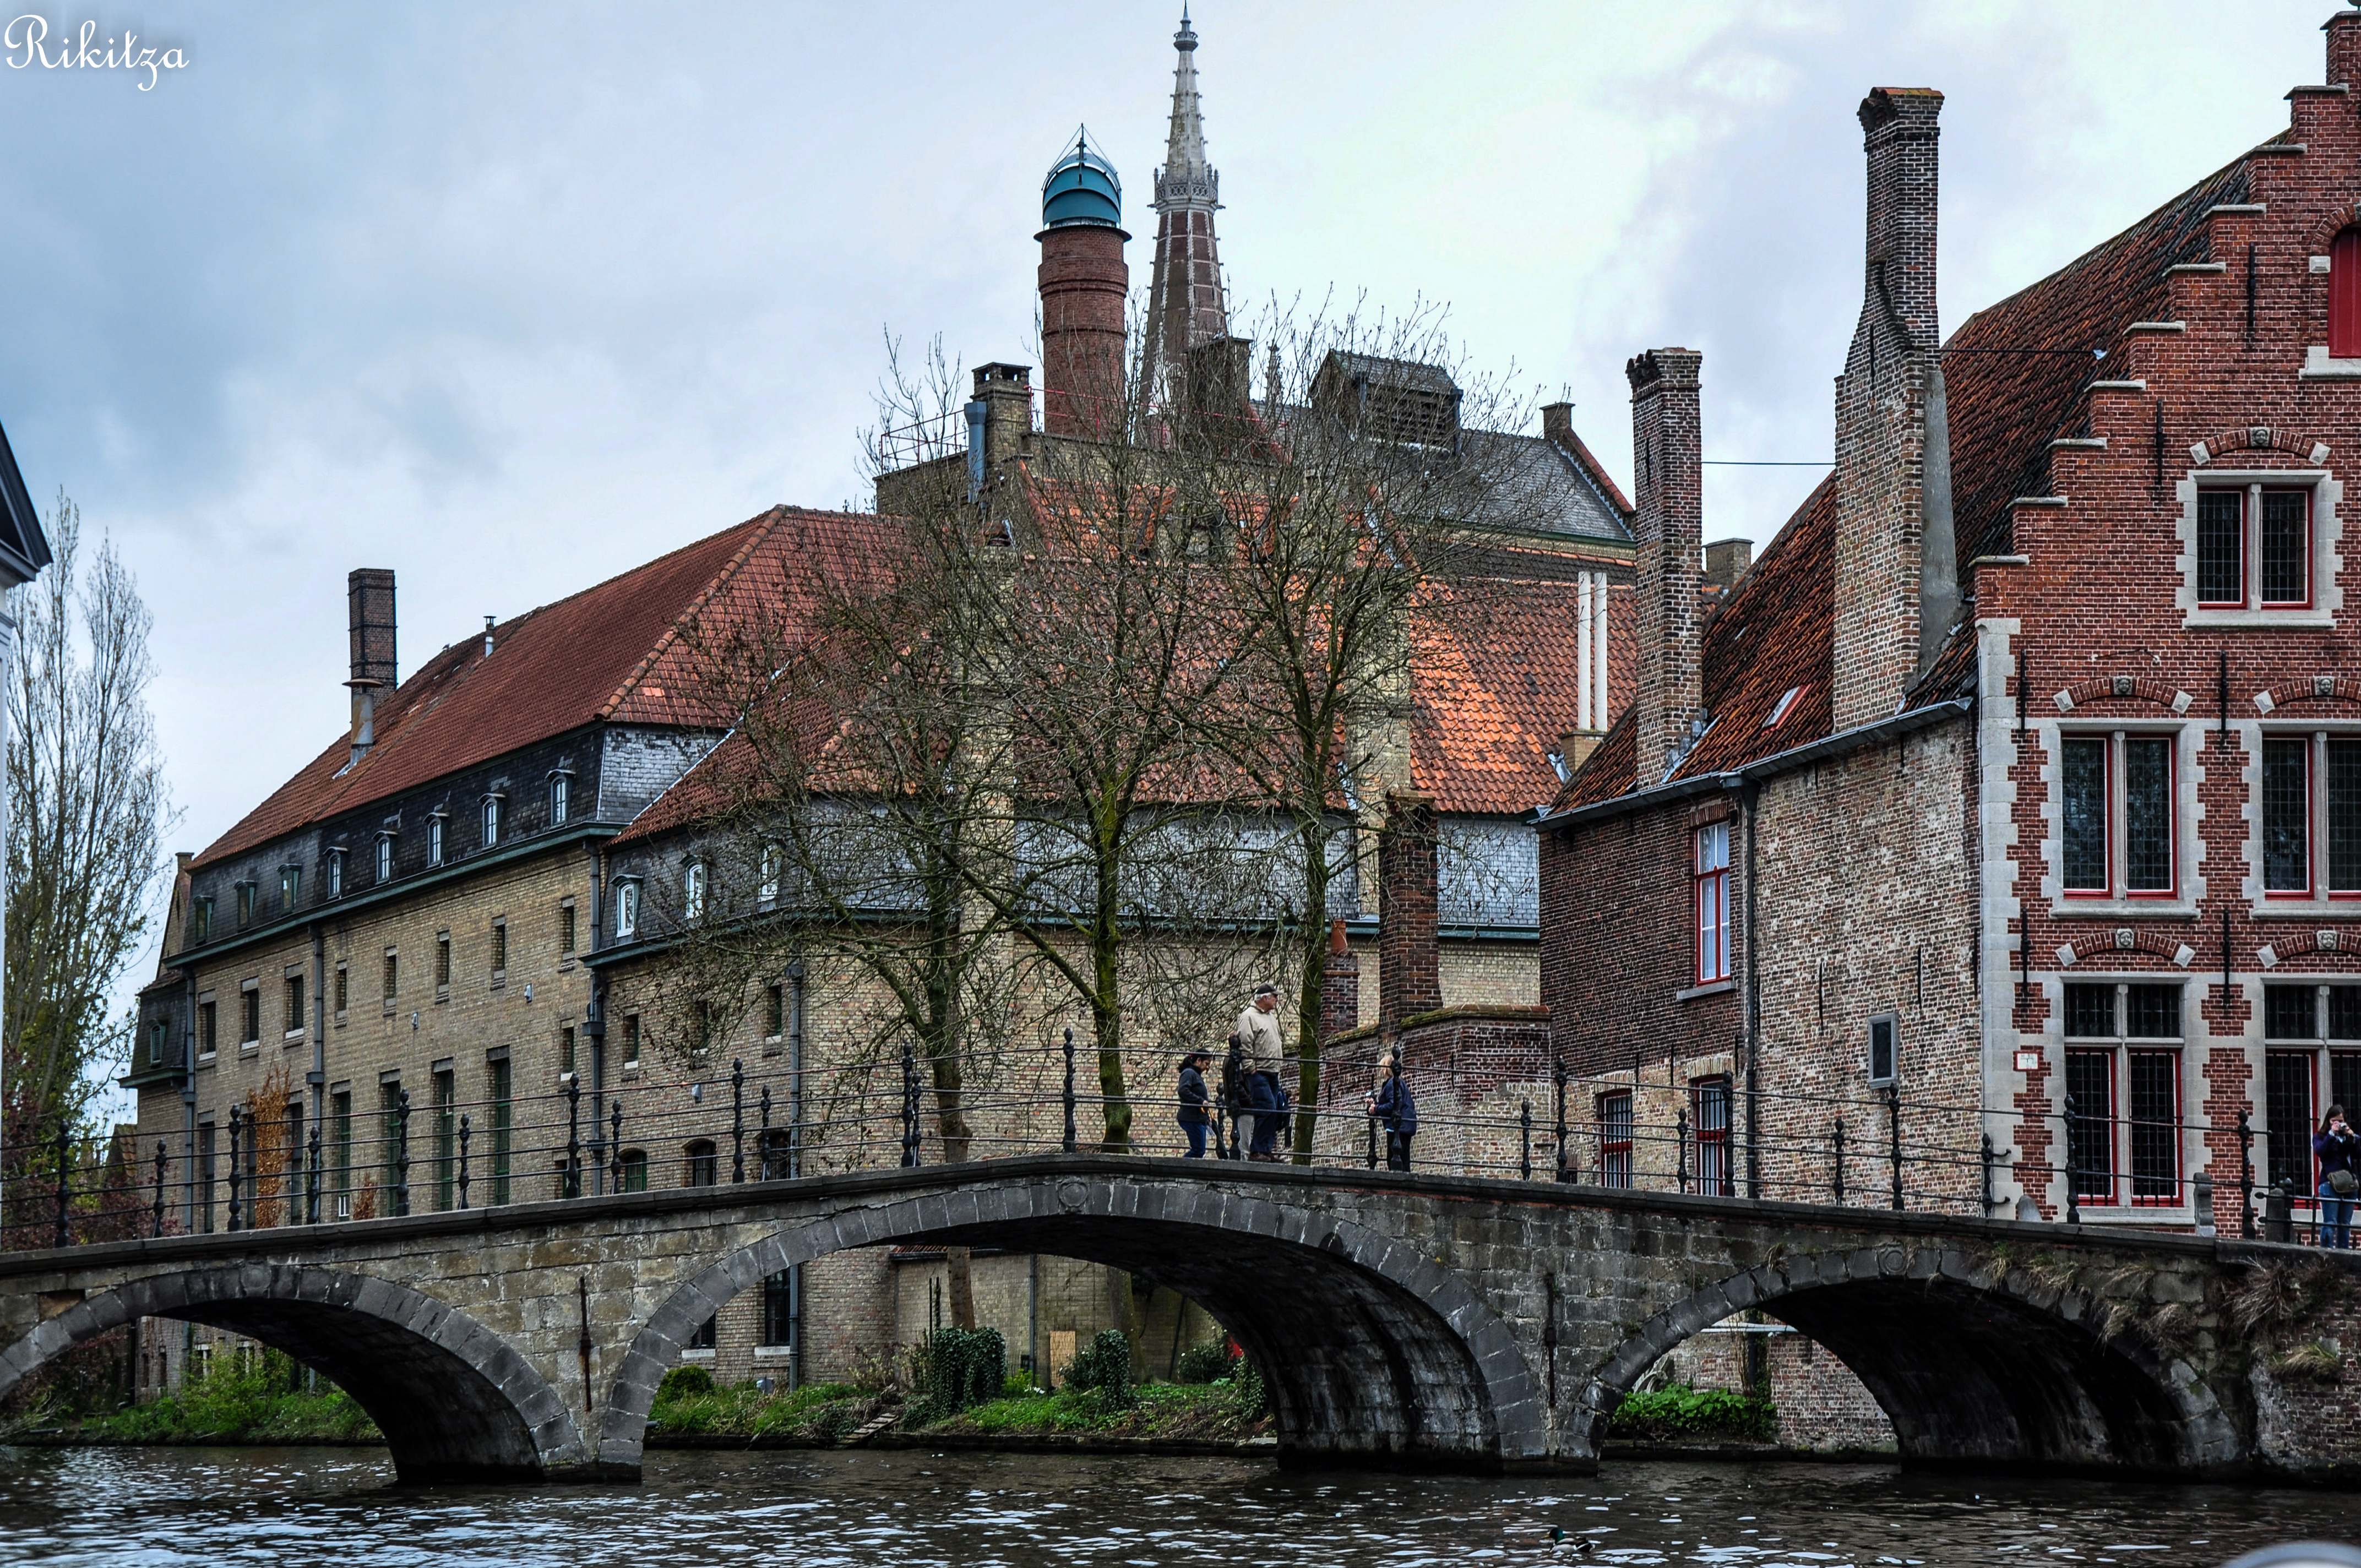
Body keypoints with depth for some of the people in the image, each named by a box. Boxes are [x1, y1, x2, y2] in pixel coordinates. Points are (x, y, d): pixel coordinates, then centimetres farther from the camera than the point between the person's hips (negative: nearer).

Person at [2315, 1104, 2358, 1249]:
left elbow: (2358, 1155, 5)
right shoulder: (2320, 1137, 8)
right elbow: (2320, 1151, -11)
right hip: (2330, 1184, -4)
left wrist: (2352, 1137, -7)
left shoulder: (2347, 1136, 16)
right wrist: (2332, 1134, -15)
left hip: (2349, 1184, 4)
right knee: (2330, 1223, -9)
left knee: (2346, 1224, 6)